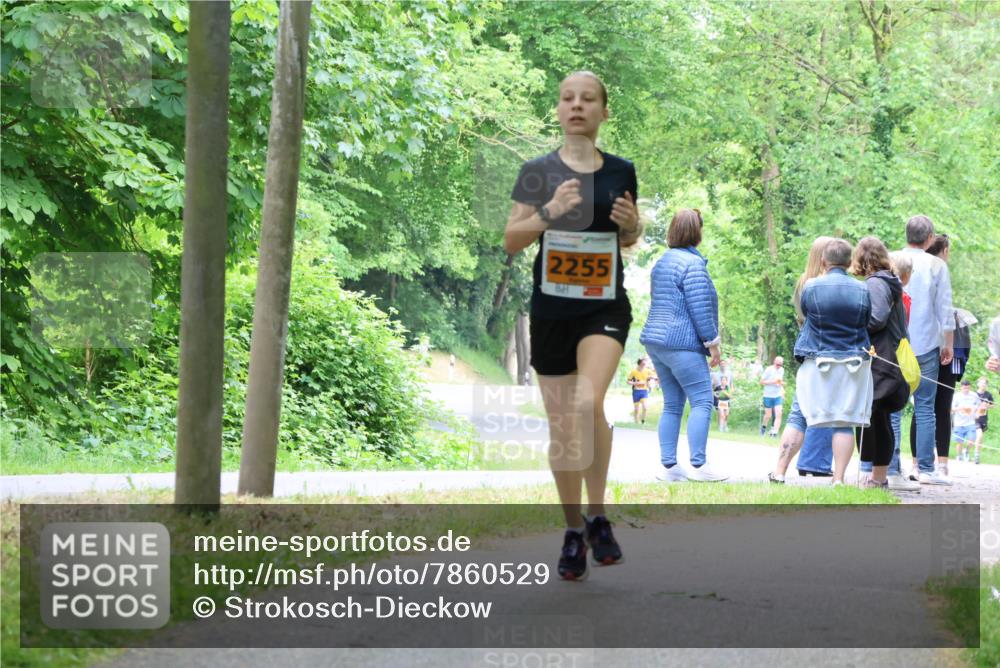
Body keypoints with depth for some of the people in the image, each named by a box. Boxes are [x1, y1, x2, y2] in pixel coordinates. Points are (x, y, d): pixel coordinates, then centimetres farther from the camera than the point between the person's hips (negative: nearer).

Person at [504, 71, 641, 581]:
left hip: (605, 307, -1)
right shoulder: (538, 172, 1)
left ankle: (598, 516, -7)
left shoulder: (620, 172, 5)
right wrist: (549, 211, -20)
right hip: (551, 309, 1)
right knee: (561, 426, 4)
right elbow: (511, 241, -3)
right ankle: (574, 531, 20)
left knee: (587, 403, -24)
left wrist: (630, 223, -6)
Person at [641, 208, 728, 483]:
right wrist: (712, 342, -10)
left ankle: (668, 466, 4)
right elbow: (700, 308, -16)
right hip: (683, 344, -9)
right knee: (702, 401, -8)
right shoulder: (692, 264, -12)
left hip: (656, 341, 9)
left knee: (672, 405, 9)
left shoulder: (662, 262, 17)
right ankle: (698, 465, -15)